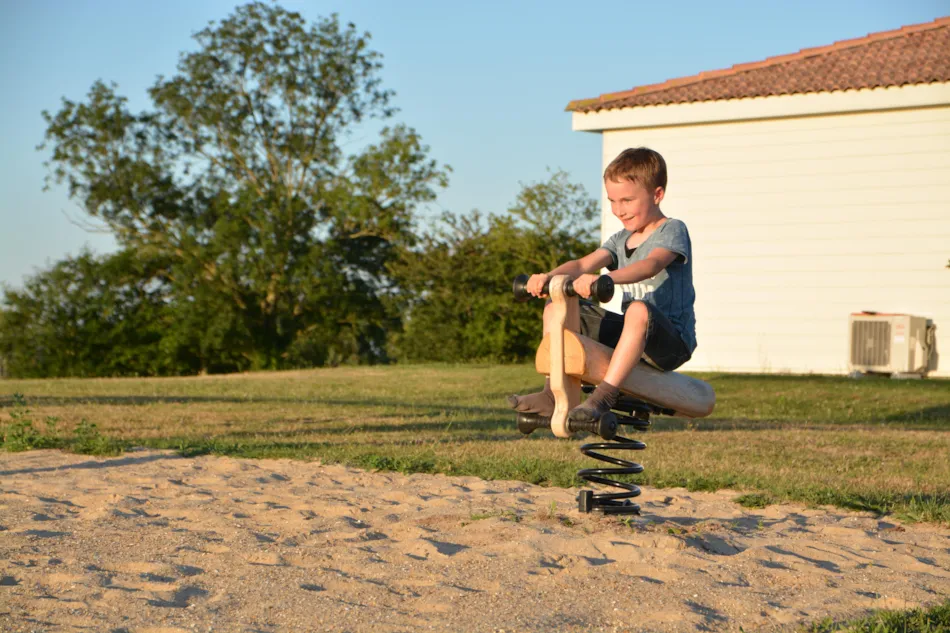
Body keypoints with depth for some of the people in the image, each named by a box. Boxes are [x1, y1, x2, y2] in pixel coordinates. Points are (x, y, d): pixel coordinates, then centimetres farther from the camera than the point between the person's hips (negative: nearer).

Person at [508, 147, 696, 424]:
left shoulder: (672, 230, -8)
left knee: (639, 310, -41)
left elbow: (651, 265, -30)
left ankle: (603, 397, -42)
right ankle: (553, 393, -11)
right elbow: (584, 264, -2)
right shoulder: (621, 239, 15)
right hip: (630, 331, 7)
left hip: (671, 340, -7)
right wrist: (548, 276, -23)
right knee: (556, 308, -2)